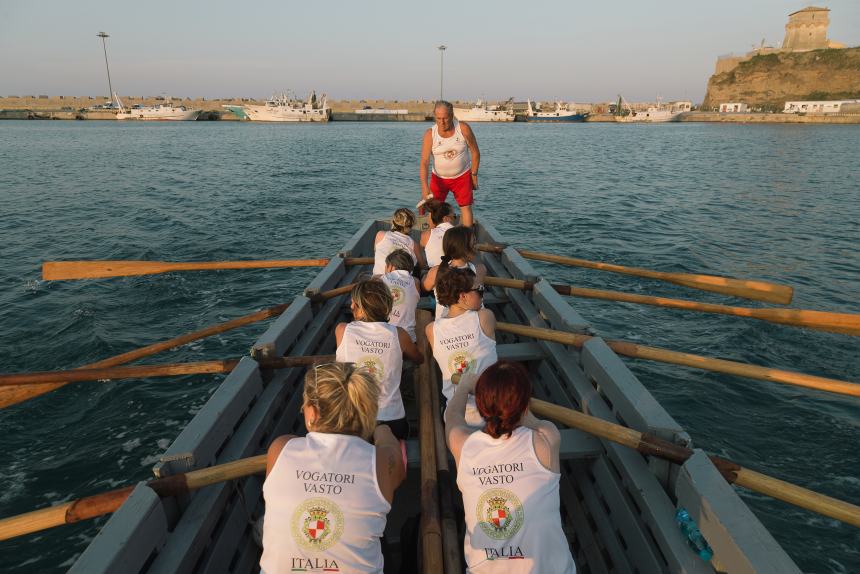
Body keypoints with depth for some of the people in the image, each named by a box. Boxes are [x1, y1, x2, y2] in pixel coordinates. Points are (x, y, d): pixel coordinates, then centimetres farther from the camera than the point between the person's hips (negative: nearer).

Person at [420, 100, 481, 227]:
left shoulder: (463, 129, -17)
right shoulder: (430, 134, -18)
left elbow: (475, 152, -6)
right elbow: (424, 162, -24)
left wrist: (474, 176, -4)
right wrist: (424, 186, -35)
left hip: (462, 176, 0)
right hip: (438, 177, 1)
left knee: (466, 207, -4)